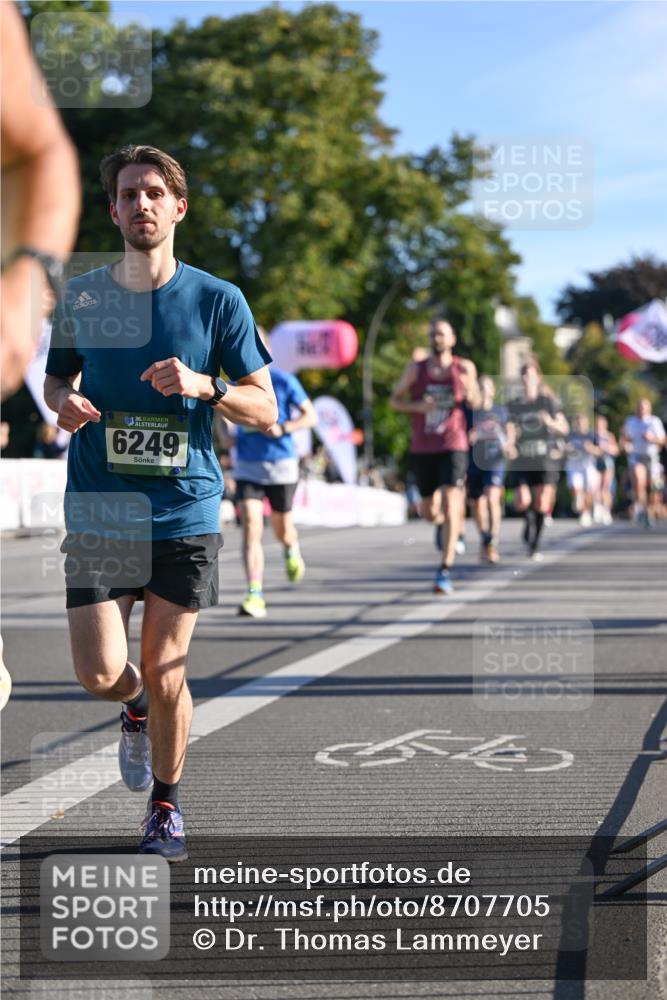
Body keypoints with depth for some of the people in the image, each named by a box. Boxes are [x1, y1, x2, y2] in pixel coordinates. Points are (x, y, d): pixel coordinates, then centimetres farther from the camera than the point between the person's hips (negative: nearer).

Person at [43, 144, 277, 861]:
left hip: (185, 512, -1)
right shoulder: (81, 297, 4)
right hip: (98, 510, 1)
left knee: (165, 675, 3)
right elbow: (55, 377, 19)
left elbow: (266, 410, 2)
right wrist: (63, 402, -5)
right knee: (100, 674, -6)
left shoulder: (217, 299, -1)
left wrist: (206, 385, -17)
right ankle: (137, 709, 32)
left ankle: (166, 807, 28)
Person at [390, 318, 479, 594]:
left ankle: (445, 572, -17)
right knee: (429, 512, 12)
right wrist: (417, 406, -13)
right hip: (422, 449, 2)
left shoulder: (464, 368, 1)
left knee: (450, 507, -17)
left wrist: (469, 392, -11)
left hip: (453, 447, -2)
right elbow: (394, 401, 7)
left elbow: (474, 403, 14)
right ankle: (442, 523, 51)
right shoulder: (415, 369, 1)